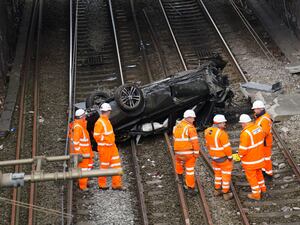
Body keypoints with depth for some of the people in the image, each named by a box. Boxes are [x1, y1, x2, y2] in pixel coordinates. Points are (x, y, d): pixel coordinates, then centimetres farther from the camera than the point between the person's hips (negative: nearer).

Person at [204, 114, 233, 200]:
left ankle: (217, 190, 34)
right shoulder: (222, 133, -28)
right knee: (226, 174, 9)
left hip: (214, 156, 7)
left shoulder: (208, 131, -5)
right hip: (223, 157, -7)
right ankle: (226, 193, 17)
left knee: (218, 173, 24)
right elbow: (227, 147, -22)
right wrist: (230, 156, -9)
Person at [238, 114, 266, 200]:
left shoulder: (245, 133, -31)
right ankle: (262, 187, 47)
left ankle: (256, 194, 24)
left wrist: (239, 156, -8)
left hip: (250, 159, -7)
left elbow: (243, 149, -28)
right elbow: (262, 137, 12)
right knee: (258, 172, 29)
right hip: (259, 157, 7)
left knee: (251, 176, 11)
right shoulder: (258, 128, -7)